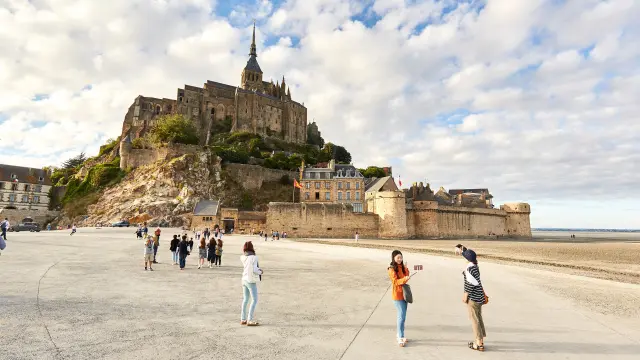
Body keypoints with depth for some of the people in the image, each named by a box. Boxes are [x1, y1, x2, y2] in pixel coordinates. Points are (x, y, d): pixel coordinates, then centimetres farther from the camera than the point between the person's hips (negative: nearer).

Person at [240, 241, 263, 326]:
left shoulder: (243, 257, -1)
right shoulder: (253, 257, -19)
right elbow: (255, 270, -21)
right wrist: (260, 271, -2)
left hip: (244, 280, 7)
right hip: (251, 281, -7)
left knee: (245, 299, 16)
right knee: (254, 300, 1)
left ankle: (243, 319, 23)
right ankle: (250, 320, 0)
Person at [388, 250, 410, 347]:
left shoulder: (402, 267, 9)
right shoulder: (392, 269, -14)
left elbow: (406, 277, 7)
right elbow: (395, 281, -21)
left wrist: (406, 269, -8)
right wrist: (404, 279, -37)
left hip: (404, 293, 7)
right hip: (397, 295, -7)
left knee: (402, 315, 14)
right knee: (401, 316, -9)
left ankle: (400, 335, 27)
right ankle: (400, 338, -3)